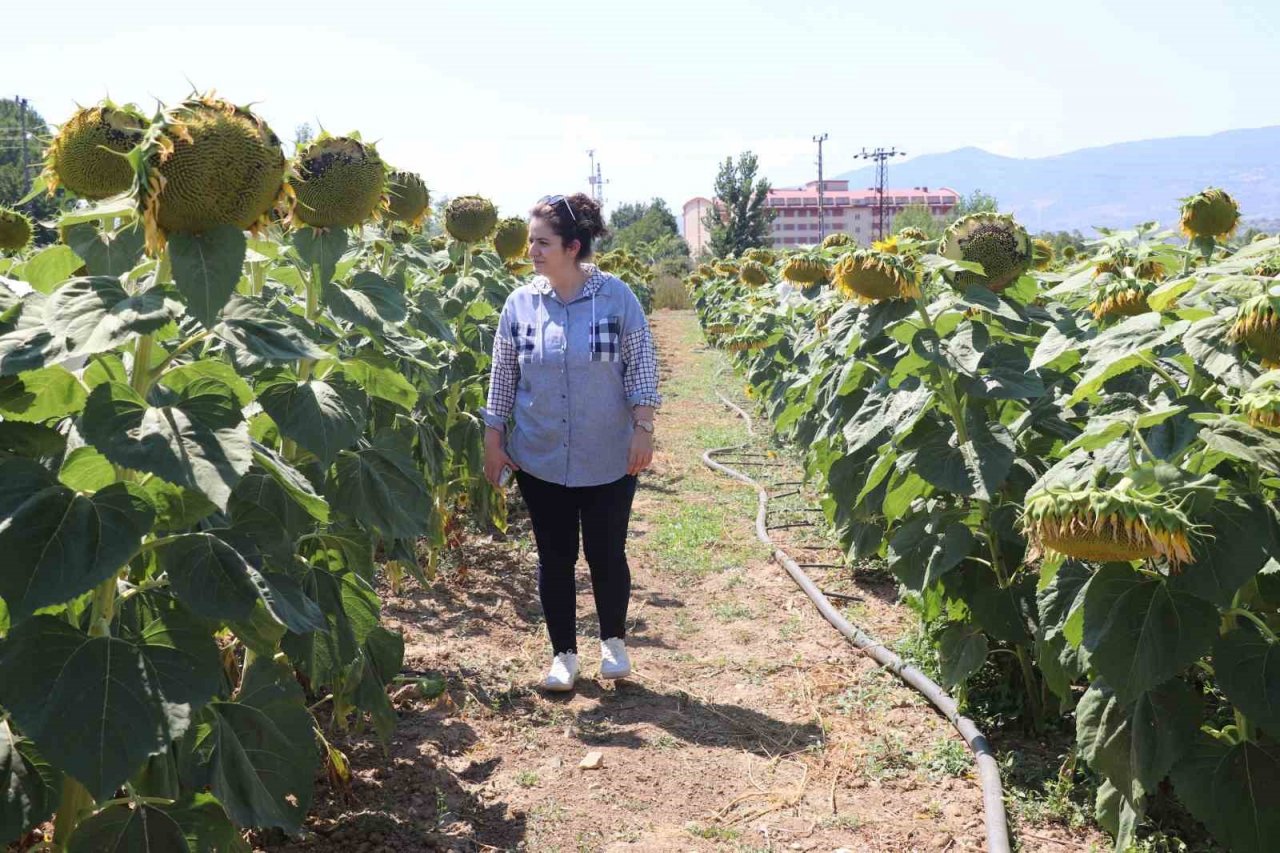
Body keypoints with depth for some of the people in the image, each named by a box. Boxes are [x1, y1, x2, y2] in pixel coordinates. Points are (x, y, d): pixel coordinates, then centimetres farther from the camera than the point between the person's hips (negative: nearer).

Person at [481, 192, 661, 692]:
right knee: (555, 557, 10)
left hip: (608, 459, -2)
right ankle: (564, 654, 26)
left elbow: (641, 367, -4)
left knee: (607, 554, 8)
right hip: (540, 459, 2)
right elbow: (502, 378, 5)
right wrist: (493, 438, 4)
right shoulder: (520, 303, -1)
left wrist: (643, 428, -10)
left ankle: (613, 641, 33)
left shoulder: (617, 297, -8)